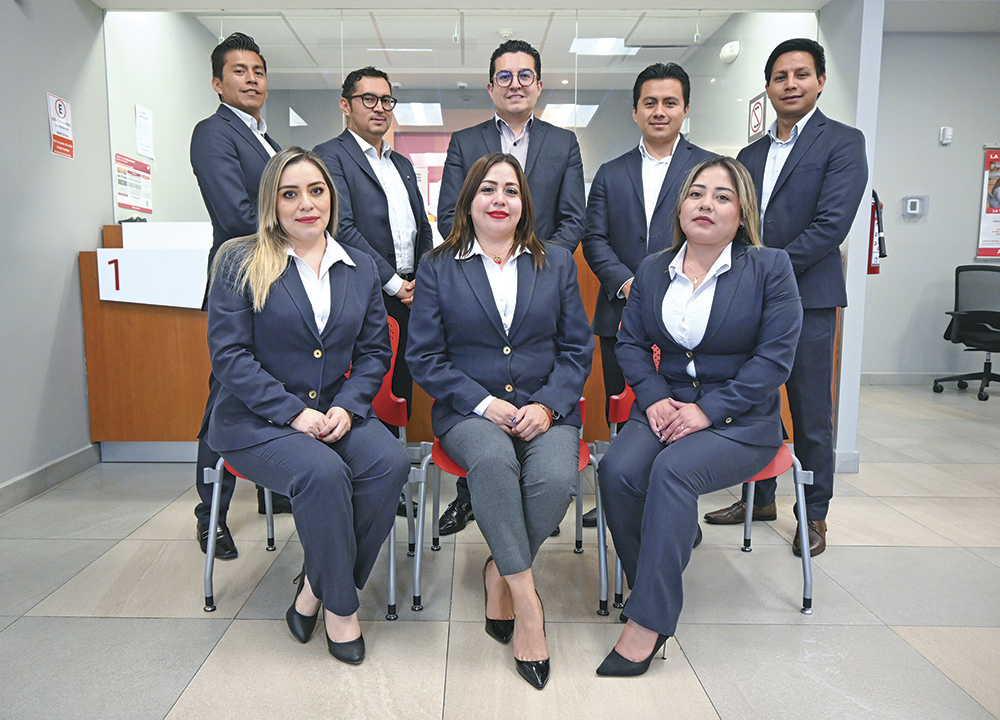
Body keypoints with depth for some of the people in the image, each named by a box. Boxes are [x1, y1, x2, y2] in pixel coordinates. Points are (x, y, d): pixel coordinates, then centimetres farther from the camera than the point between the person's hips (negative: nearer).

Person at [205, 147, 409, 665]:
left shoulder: (361, 269, 11)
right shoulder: (240, 262, 0)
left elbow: (374, 351, 9)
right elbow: (228, 353, -8)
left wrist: (347, 406, -9)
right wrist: (294, 412, -17)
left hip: (338, 413, 4)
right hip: (257, 420, -3)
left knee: (390, 462, -25)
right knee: (323, 472, -32)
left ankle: (316, 588, -5)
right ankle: (340, 606, -7)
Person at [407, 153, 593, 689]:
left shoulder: (557, 263, 14)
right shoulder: (437, 268, 9)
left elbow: (577, 348, 9)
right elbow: (425, 358, 2)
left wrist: (547, 405, -9)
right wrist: (484, 404, -12)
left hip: (545, 409, 2)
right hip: (468, 410, -1)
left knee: (555, 478, -30)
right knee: (493, 458, -35)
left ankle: (499, 574, -4)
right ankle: (526, 600, -23)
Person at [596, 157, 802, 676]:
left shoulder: (770, 268, -1)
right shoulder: (652, 269, 12)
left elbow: (774, 358, -8)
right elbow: (630, 342, 10)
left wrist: (708, 410, -16)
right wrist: (654, 398, -8)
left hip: (740, 420, -3)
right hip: (666, 408, 4)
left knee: (673, 471, -32)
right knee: (617, 470, -25)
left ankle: (646, 622, -23)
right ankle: (652, 590, -4)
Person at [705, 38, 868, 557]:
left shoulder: (843, 142, -1)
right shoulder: (750, 154, 16)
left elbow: (832, 223, -13)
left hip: (806, 296, -5)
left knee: (811, 412, 2)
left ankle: (814, 514, 18)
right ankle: (760, 498, 27)